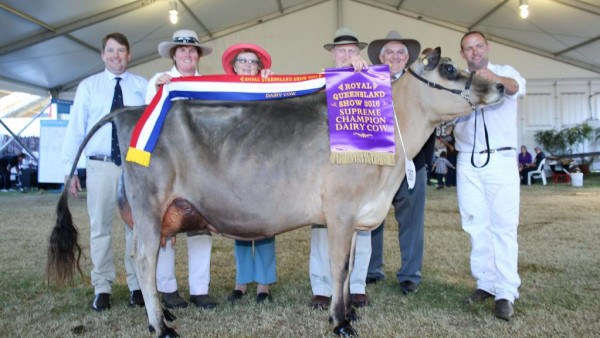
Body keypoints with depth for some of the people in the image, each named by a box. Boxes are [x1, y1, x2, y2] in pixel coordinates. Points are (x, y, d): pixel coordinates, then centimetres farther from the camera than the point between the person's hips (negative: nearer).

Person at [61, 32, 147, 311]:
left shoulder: (143, 86, 6)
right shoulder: (88, 86, 8)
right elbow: (75, 129, 6)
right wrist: (70, 170, 0)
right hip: (100, 165, 1)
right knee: (100, 227, 6)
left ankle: (137, 285, 17)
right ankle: (102, 288, 17)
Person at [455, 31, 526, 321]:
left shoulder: (505, 72, 5)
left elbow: (516, 87, -19)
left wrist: (494, 78, -41)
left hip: (501, 160, -2)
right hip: (468, 163, 3)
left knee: (504, 226, -4)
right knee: (477, 226, 5)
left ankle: (505, 293, -1)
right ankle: (486, 283, 14)